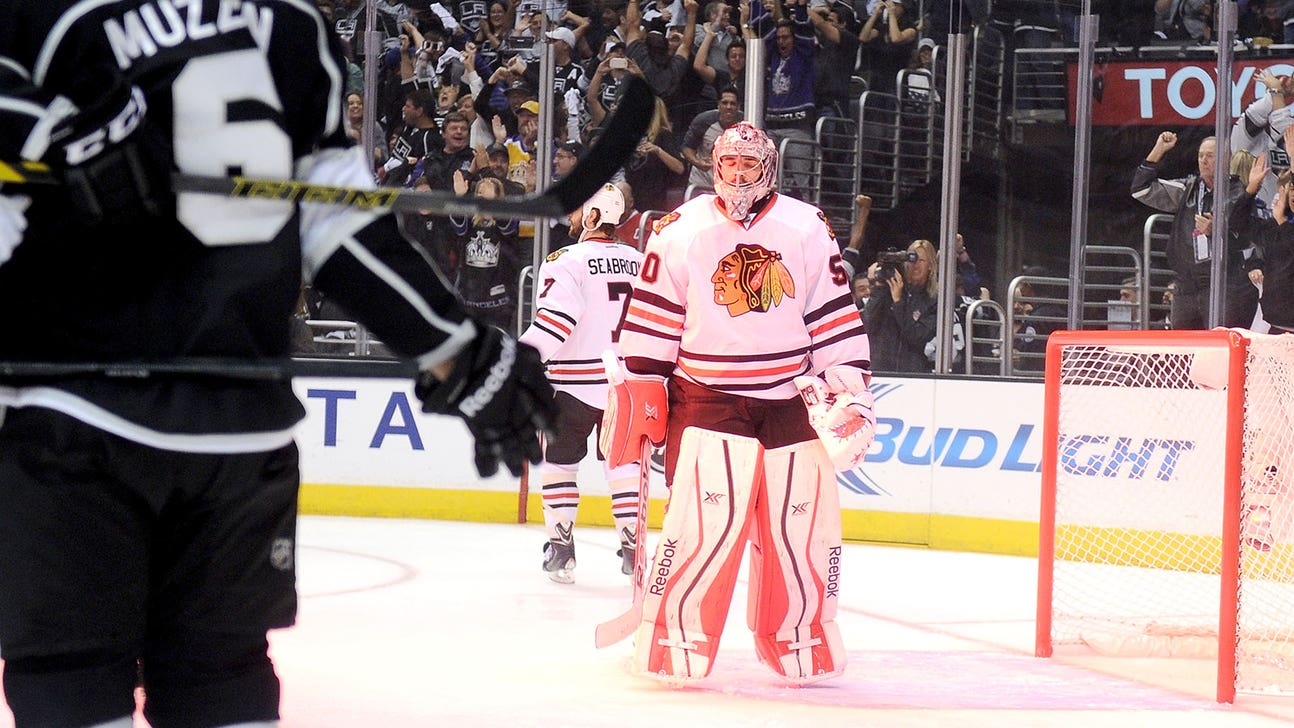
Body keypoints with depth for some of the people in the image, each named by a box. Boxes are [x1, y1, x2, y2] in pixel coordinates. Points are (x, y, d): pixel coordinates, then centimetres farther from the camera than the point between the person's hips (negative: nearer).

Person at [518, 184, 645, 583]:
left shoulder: (567, 261, -11)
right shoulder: (640, 262, 7)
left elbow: (555, 320, -21)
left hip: (576, 383, -4)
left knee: (559, 460, 8)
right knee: (622, 460, 14)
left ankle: (561, 547, 5)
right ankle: (633, 545, 10)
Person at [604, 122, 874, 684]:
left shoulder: (808, 230, 6)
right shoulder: (681, 231, 1)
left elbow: (835, 315, 9)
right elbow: (651, 318, 5)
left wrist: (849, 390, 3)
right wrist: (640, 394, 1)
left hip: (792, 401, 3)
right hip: (707, 399, -3)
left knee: (803, 524, 2)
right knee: (706, 521, -16)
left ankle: (799, 644, 18)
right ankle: (672, 645, -8)